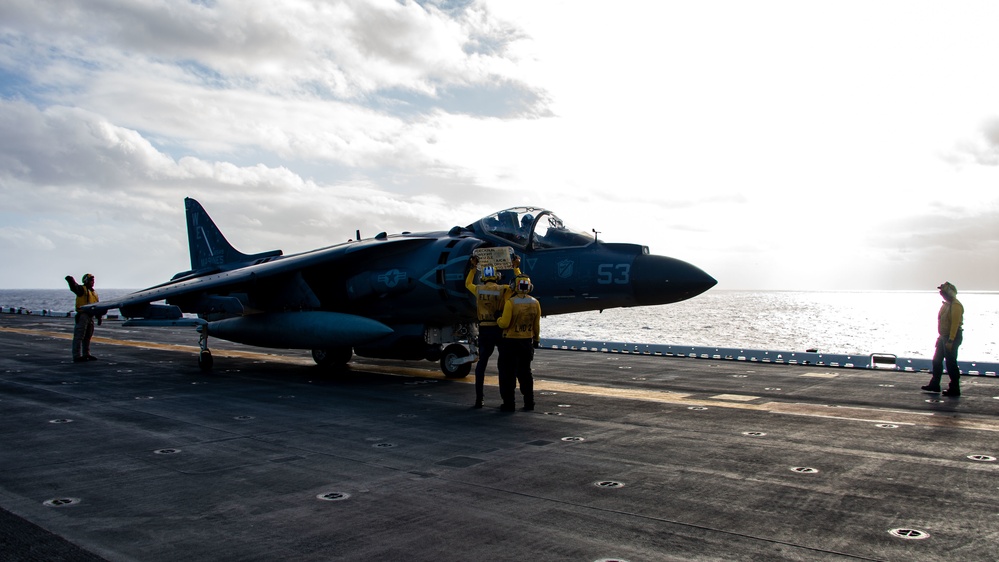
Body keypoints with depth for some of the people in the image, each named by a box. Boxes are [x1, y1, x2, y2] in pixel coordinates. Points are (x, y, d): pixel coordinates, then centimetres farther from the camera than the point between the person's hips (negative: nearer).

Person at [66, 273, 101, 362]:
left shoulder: (94, 293, 19)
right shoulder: (81, 289, -2)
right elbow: (74, 286, -22)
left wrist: (99, 317, 18)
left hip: (90, 317, 8)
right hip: (82, 315, -8)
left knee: (88, 337, 15)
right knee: (79, 336, -8)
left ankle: (86, 354, 25)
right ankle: (77, 356, -9)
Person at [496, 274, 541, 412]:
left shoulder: (511, 302, -17)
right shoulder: (535, 303, -1)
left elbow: (504, 324, -18)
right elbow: (536, 325, 6)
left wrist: (498, 320, 3)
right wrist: (536, 339, 19)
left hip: (510, 342, -5)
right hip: (527, 342, 5)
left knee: (508, 373, 4)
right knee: (525, 372, 16)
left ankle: (509, 403, 6)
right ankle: (529, 402, 17)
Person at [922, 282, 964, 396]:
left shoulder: (956, 305, -18)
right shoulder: (946, 304, 14)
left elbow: (955, 324, -24)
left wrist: (950, 341, -27)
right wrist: (940, 337, 20)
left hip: (952, 337, -10)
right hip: (943, 336, 10)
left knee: (951, 363, -6)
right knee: (937, 361, 14)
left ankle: (954, 389, 0)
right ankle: (934, 385, 23)